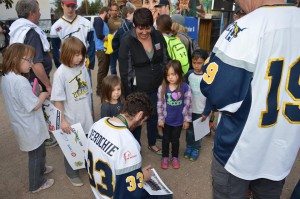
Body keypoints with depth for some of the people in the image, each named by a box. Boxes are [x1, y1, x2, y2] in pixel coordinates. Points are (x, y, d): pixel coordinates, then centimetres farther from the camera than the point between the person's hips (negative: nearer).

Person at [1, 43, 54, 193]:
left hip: (21, 125, 8)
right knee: (36, 154, 13)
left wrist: (35, 93, 2)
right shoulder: (20, 81, -31)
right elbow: (34, 106, -26)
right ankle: (36, 184, 33)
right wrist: (44, 94, -10)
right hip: (30, 128, -8)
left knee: (38, 152, 30)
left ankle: (40, 169, 53)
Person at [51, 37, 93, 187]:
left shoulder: (82, 68, -4)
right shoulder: (60, 73, -19)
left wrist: (90, 111, 12)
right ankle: (71, 173, 38)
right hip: (71, 119, -4)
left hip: (86, 116, 4)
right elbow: (57, 100, -15)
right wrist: (62, 120, -13)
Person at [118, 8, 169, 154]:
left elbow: (165, 60, 7)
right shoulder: (127, 42, -17)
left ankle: (152, 143, 44)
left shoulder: (158, 36, -5)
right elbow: (125, 71, -13)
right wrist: (129, 96, -12)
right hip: (138, 90, -4)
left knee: (154, 116, 20)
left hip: (156, 87, 4)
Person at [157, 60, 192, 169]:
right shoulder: (162, 88, -14)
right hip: (166, 120, 1)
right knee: (166, 139, 19)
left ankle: (175, 157, 41)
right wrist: (160, 119, -3)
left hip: (179, 120, 0)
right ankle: (165, 157, 40)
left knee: (175, 140, 19)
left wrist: (187, 120, -3)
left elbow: (188, 105, -8)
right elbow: (160, 104, -6)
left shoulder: (185, 88, -17)